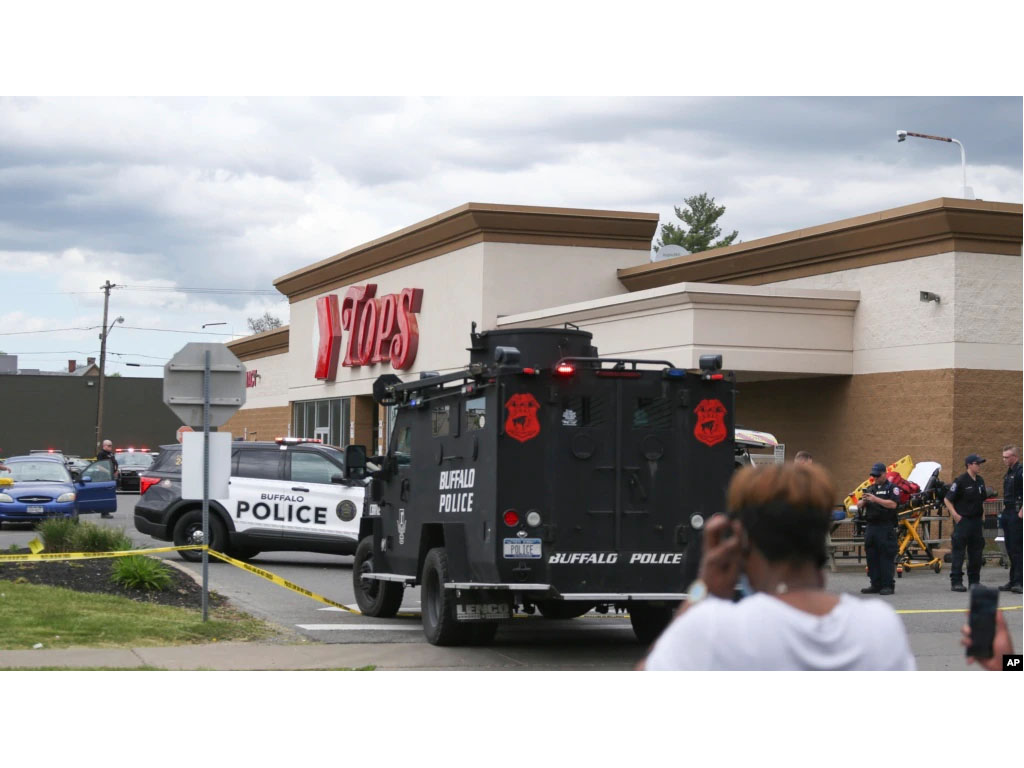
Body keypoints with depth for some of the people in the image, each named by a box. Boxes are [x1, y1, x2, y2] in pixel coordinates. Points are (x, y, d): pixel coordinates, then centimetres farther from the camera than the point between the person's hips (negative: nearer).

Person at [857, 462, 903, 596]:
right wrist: (863, 501, -8)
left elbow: (893, 504, -14)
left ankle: (888, 585, -6)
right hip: (871, 528, 6)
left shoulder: (892, 488, 1)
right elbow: (859, 506, 15)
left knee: (887, 558, -7)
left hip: (886, 528, -6)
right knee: (872, 557, 6)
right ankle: (876, 585, 12)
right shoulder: (870, 489, 19)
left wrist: (875, 499, -20)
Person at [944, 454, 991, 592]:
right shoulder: (960, 481, -11)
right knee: (958, 551, -5)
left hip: (976, 520, 7)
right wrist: (955, 515, -15)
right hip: (963, 521, -7)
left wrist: (982, 512, 12)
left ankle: (974, 581, 19)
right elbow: (947, 499, -10)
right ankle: (956, 582, -2)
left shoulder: (980, 481, 11)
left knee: (976, 552, 10)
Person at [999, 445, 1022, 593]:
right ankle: (1013, 581, 17)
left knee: (1017, 548, -9)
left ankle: (1018, 582, -8)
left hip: (1017, 514, -10)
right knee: (1010, 548, 12)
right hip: (1008, 514, 10)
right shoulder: (1009, 472, 17)